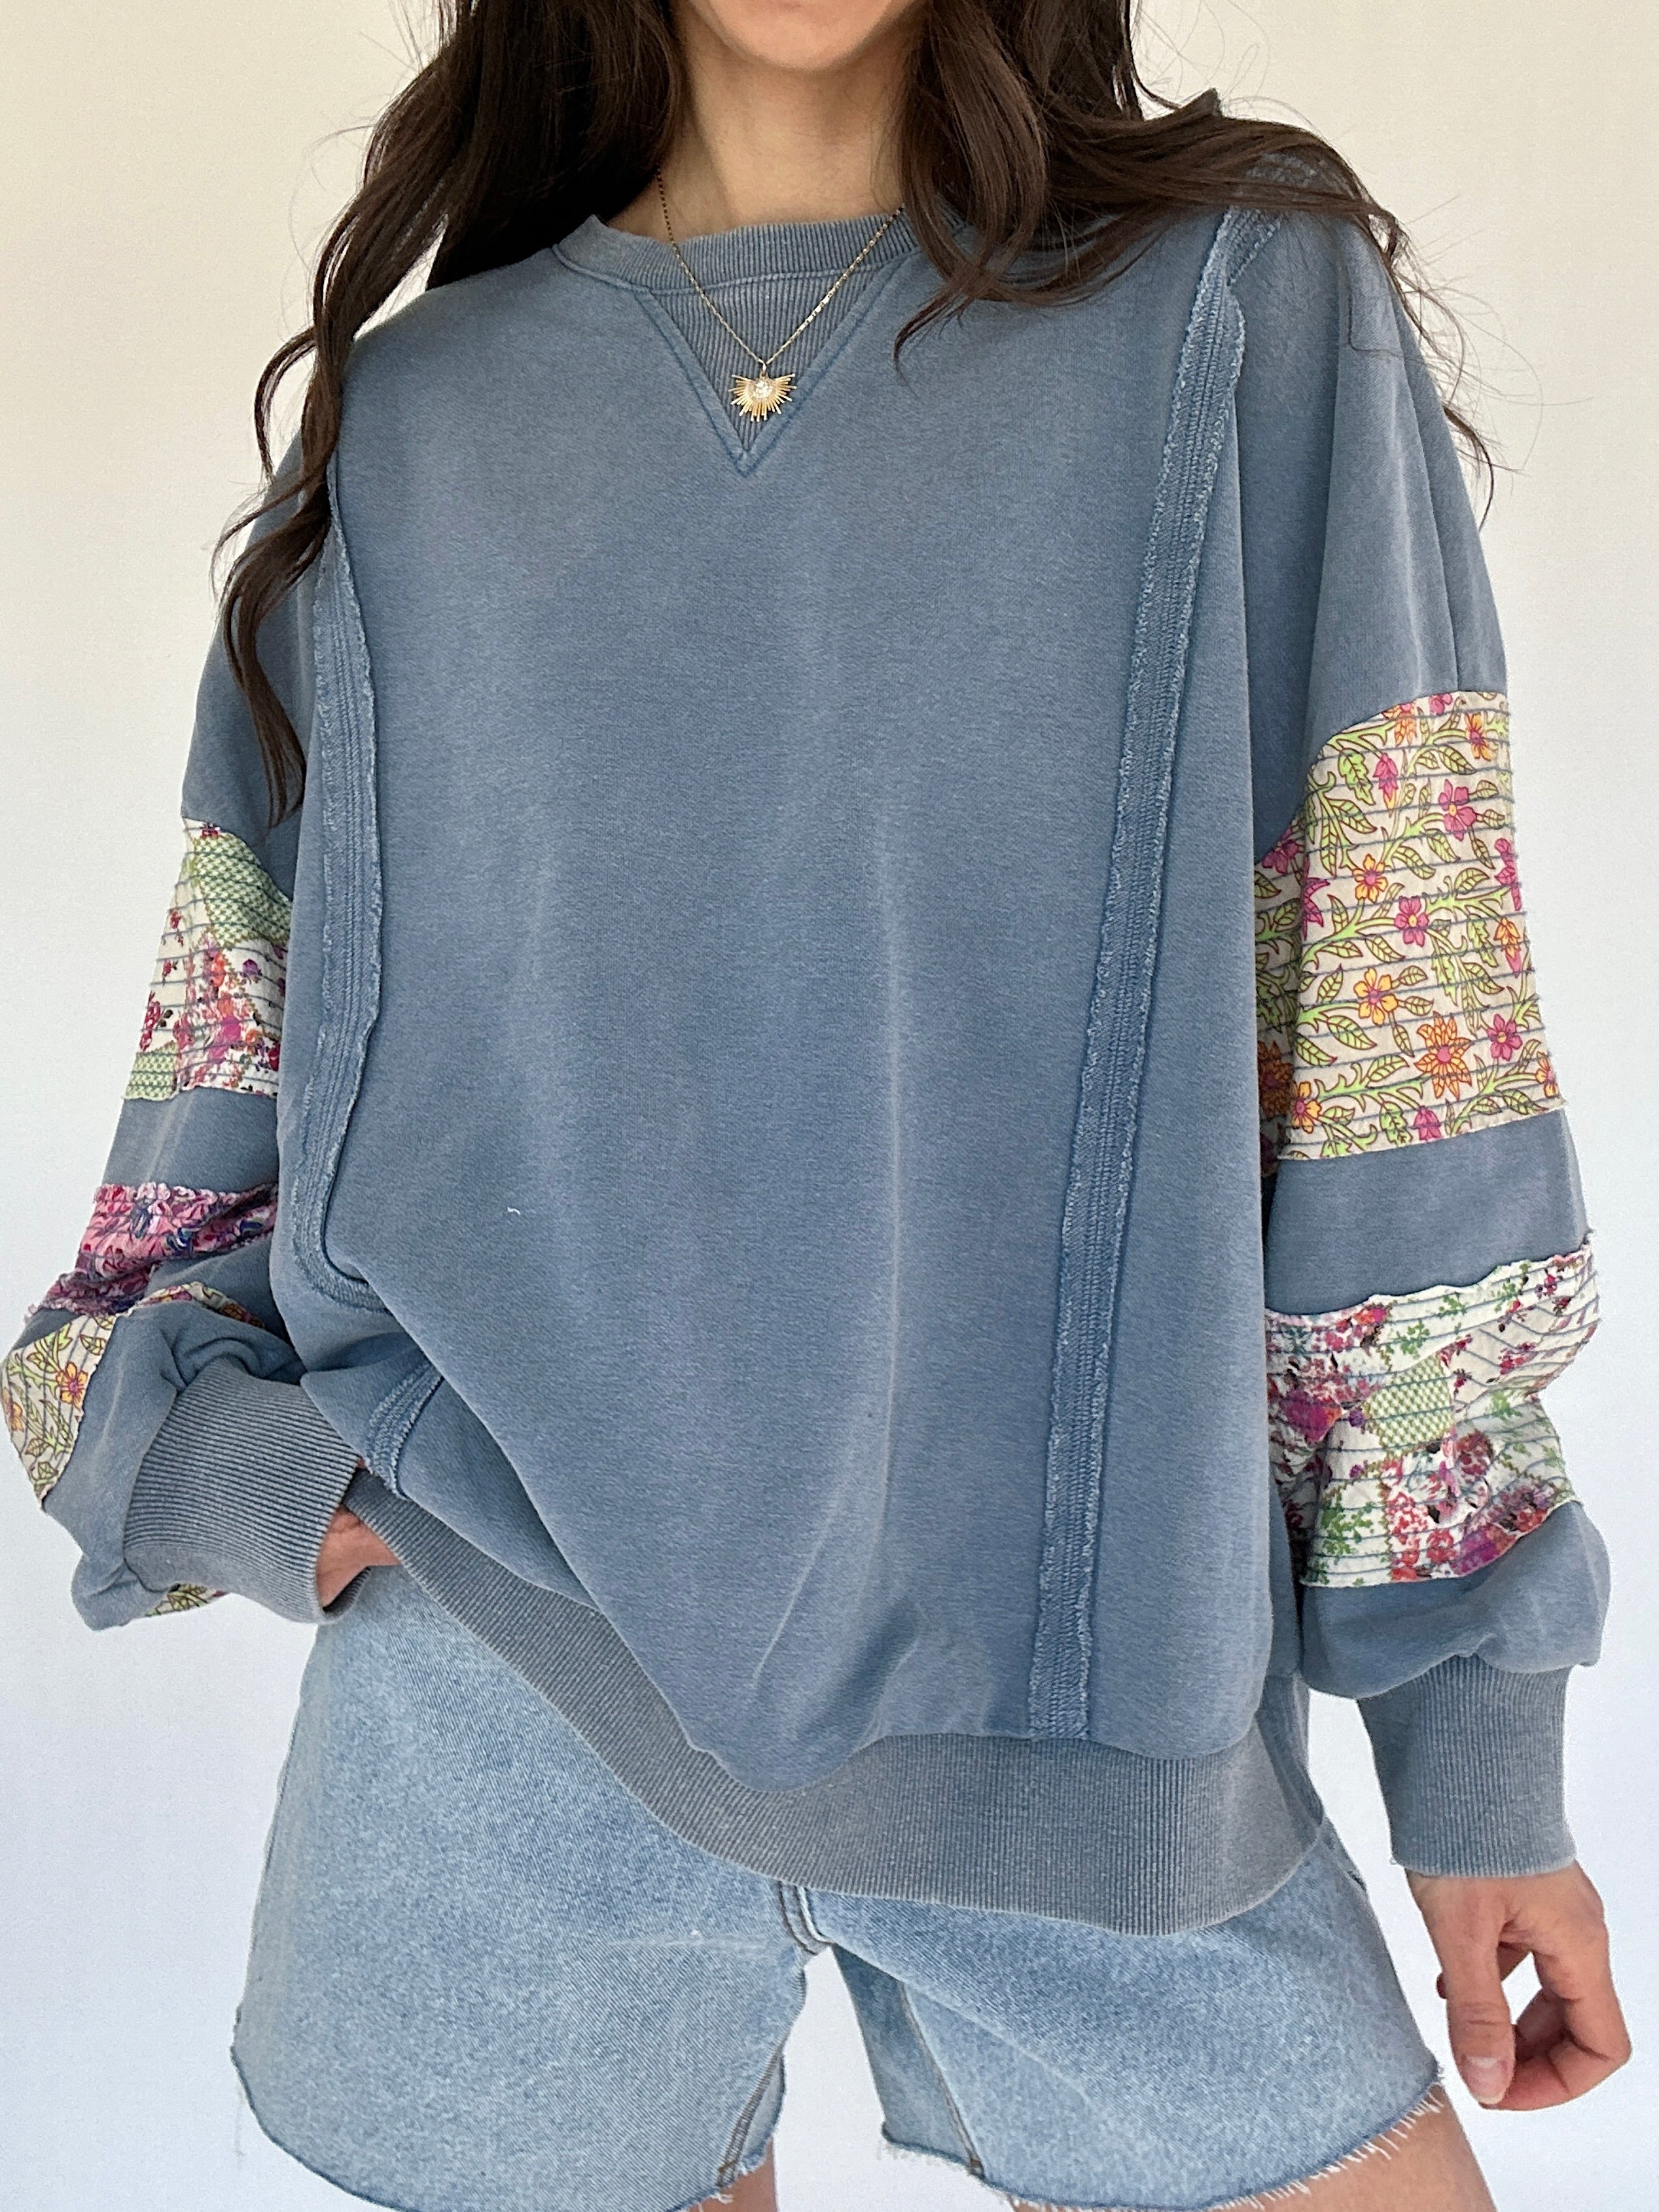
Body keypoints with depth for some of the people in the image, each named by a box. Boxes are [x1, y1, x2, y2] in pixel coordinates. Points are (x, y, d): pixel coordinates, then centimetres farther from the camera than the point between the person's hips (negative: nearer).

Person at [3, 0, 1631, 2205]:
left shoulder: (1252, 313, 2)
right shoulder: (416, 419, 9)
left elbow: (1399, 1031, -1)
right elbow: (240, 1041, 14)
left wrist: (1480, 1728, -1)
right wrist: (181, 1435, -4)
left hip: (1079, 1673, -1)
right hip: (500, 1694, 2)